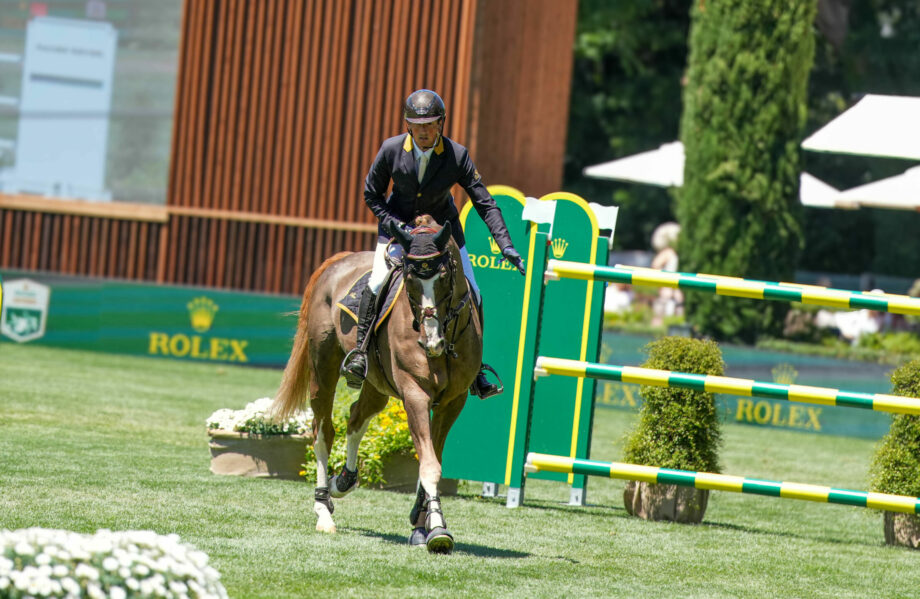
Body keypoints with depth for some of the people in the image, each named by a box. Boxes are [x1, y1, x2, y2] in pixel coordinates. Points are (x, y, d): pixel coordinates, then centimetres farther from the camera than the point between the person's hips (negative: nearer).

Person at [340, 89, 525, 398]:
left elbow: (484, 203, -16)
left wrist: (505, 245, -25)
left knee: (470, 293, -6)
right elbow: (371, 195, -6)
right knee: (379, 281, -24)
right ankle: (360, 350, -10)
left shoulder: (457, 155, -20)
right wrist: (396, 224, -21)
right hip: (397, 222, -1)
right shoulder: (391, 149, -19)